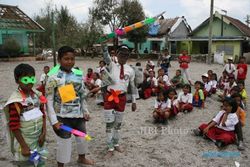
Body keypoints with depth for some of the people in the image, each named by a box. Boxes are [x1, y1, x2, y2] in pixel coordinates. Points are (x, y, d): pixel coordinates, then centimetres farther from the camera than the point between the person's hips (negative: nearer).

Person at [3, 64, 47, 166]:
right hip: (25, 142, -5)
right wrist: (24, 146, -15)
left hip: (38, 139, 6)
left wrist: (44, 133, -2)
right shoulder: (16, 100, -18)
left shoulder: (37, 95, 0)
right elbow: (14, 126, -17)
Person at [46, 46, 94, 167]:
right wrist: (54, 120, -16)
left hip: (78, 115, 6)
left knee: (82, 137, 22)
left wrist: (85, 111, 11)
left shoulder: (78, 74, 0)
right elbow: (49, 100, -13)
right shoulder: (53, 77, -15)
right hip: (62, 117, -5)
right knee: (64, 143, 6)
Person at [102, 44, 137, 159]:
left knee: (118, 123, 14)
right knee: (109, 123, 2)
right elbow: (106, 56, -23)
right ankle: (110, 149, 15)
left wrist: (134, 101, 9)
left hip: (121, 98, 2)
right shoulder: (112, 66, -4)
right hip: (109, 96, -2)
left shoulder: (130, 70, 2)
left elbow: (133, 86, 7)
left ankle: (116, 144, 35)